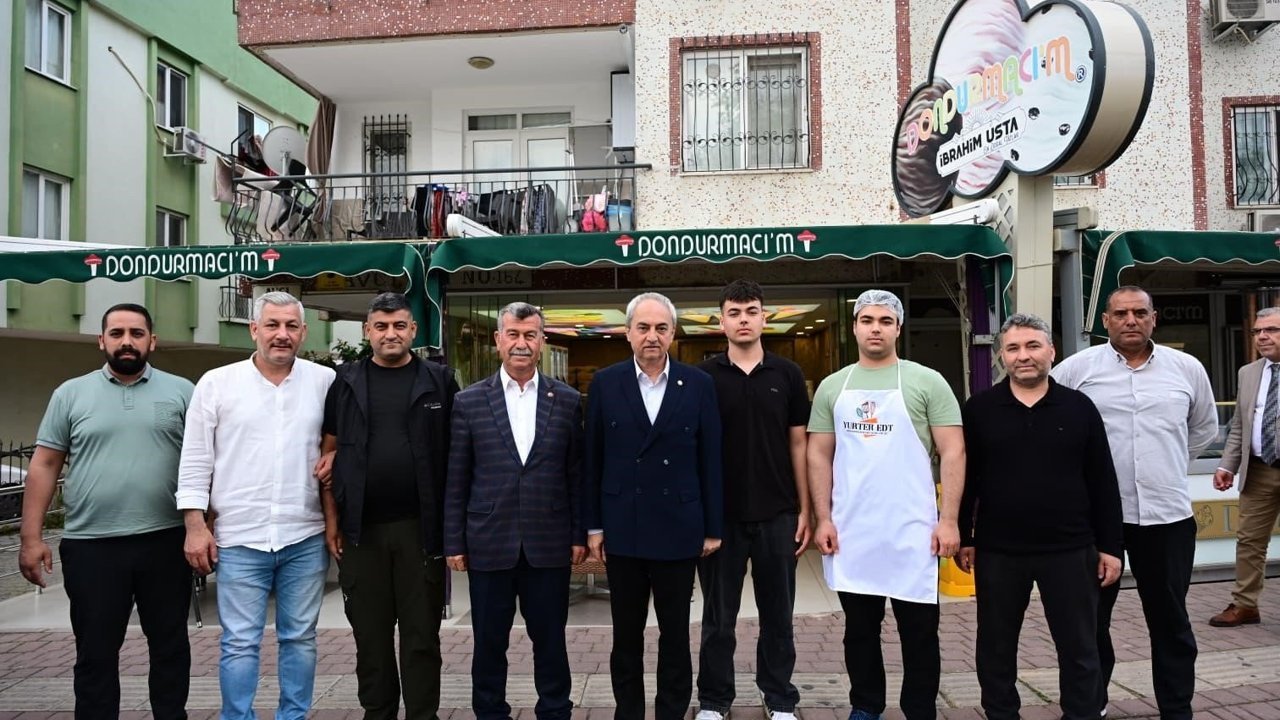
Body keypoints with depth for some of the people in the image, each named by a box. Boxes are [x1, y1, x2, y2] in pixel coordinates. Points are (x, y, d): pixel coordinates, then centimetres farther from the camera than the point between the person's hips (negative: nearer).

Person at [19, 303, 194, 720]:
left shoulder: (180, 391, 3)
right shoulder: (71, 394, 6)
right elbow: (44, 466, 6)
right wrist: (31, 537, 0)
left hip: (164, 541, 0)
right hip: (90, 545, 1)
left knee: (170, 646, 12)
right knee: (95, 654, 11)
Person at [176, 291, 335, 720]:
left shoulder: (325, 382, 2)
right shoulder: (217, 383, 1)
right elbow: (196, 460, 3)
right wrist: (195, 525, -1)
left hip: (305, 538, 1)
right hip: (239, 538, -1)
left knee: (299, 638, 12)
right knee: (239, 643, 5)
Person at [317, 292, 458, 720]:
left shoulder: (439, 381, 3)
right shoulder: (346, 382, 6)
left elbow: (457, 451, 4)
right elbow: (330, 452, 8)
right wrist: (332, 518, 2)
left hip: (421, 526, -1)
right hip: (361, 528, 2)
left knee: (422, 633, 7)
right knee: (370, 633, 12)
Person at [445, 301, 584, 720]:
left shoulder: (567, 401, 2)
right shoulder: (469, 401, 1)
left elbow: (576, 474, 4)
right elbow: (456, 480, 2)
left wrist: (579, 535, 2)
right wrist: (454, 542, 0)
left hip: (549, 544, 0)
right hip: (489, 543, 0)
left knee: (550, 640, 11)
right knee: (489, 643, 12)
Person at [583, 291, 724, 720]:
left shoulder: (699, 385, -1)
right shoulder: (604, 384, 1)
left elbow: (710, 460, 0)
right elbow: (592, 460, 3)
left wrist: (713, 528, 0)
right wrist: (593, 526, 1)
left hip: (678, 530, 0)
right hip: (622, 530, 1)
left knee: (675, 634, 11)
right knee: (626, 634, 14)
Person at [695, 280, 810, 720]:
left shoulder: (787, 375, 3)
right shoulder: (703, 378, -1)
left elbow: (797, 445, 5)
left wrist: (805, 510, 1)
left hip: (777, 515, 1)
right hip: (720, 515, -1)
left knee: (778, 614, 12)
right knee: (718, 616, 10)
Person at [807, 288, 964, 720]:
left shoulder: (927, 382, 0)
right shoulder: (832, 387, 8)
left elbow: (953, 452, -3)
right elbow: (819, 456, 8)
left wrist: (949, 520, -10)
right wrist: (823, 518, 1)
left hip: (912, 531, -2)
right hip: (850, 533, 3)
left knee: (919, 633, 8)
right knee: (859, 629, 14)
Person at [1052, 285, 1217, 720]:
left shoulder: (1188, 369, 4)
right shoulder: (1077, 368, -4)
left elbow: (1205, 429, 19)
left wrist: (1169, 463, 15)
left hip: (1167, 513, 2)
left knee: (1170, 619, 13)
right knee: (1091, 616, 10)